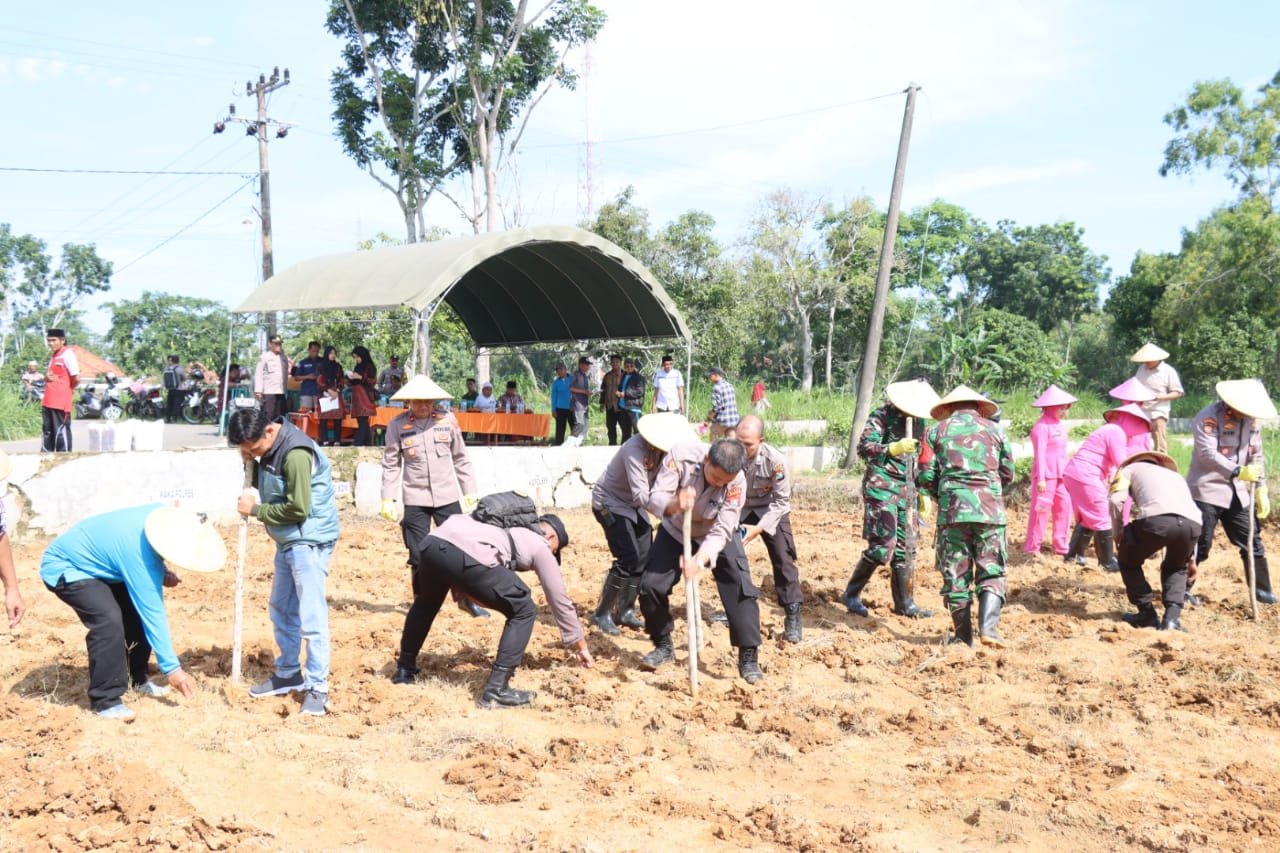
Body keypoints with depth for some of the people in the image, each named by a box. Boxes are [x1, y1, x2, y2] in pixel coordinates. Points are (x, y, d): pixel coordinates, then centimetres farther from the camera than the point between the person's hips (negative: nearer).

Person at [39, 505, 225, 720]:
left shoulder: (163, 517, -14)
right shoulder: (139, 556, -35)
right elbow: (153, 615, -29)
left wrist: (161, 574, -7)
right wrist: (171, 668, -24)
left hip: (95, 561, 10)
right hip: (64, 569, -9)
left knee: (139, 609, 4)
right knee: (109, 619, -28)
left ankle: (139, 680, 20)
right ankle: (105, 701, -16)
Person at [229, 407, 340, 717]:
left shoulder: (295, 454, -24)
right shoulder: (269, 448, 5)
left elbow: (298, 509, -25)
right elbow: (269, 483, 17)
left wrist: (255, 509, -13)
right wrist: (250, 462, -2)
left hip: (310, 540, -10)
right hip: (287, 540, 10)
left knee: (311, 615, -8)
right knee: (281, 609, 17)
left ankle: (317, 687, -1)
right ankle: (288, 674, 30)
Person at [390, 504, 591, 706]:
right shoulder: (540, 546, 24)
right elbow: (560, 601, 28)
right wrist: (581, 645, 38)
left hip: (433, 543, 7)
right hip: (468, 556, -7)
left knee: (426, 602, 39)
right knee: (523, 611, 12)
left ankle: (405, 668, 49)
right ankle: (496, 689, 7)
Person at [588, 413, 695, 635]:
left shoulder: (665, 450, -10)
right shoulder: (635, 450, -33)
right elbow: (641, 496, -37)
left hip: (633, 505, 8)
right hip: (610, 503, -8)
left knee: (645, 557, 4)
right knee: (628, 559, -15)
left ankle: (625, 611, 18)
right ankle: (601, 614, -3)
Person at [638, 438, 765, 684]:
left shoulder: (737, 482, -32)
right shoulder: (682, 455, -33)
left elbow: (721, 531, -31)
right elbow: (654, 499, -32)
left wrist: (699, 560, -48)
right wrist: (674, 504, -55)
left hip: (716, 534, -1)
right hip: (676, 531, 1)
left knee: (741, 590, -14)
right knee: (650, 586, -7)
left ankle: (749, 657, -3)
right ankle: (663, 646, 16)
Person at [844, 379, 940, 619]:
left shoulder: (918, 420, 12)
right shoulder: (882, 416, -9)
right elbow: (864, 448, -18)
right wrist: (895, 448, -31)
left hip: (906, 490, 7)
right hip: (881, 488, -7)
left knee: (906, 547, 7)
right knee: (882, 545, -11)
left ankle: (904, 603, 16)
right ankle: (851, 595, 3)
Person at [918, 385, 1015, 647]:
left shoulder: (936, 431, 8)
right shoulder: (994, 430, 11)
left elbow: (926, 476, 3)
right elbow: (1008, 474, 11)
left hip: (952, 509, 0)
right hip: (990, 509, 0)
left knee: (956, 574, 7)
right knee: (992, 571, 5)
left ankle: (963, 635, 10)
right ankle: (988, 626, -13)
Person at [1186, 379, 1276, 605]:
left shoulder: (1251, 420, 6)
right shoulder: (1208, 417, -16)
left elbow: (1257, 456, 14)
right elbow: (1208, 453, -26)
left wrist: (1260, 489, 9)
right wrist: (1238, 471, -35)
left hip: (1238, 492, 7)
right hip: (1207, 490, -6)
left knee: (1252, 542, 9)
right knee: (1199, 544, -5)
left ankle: (1261, 590, 21)